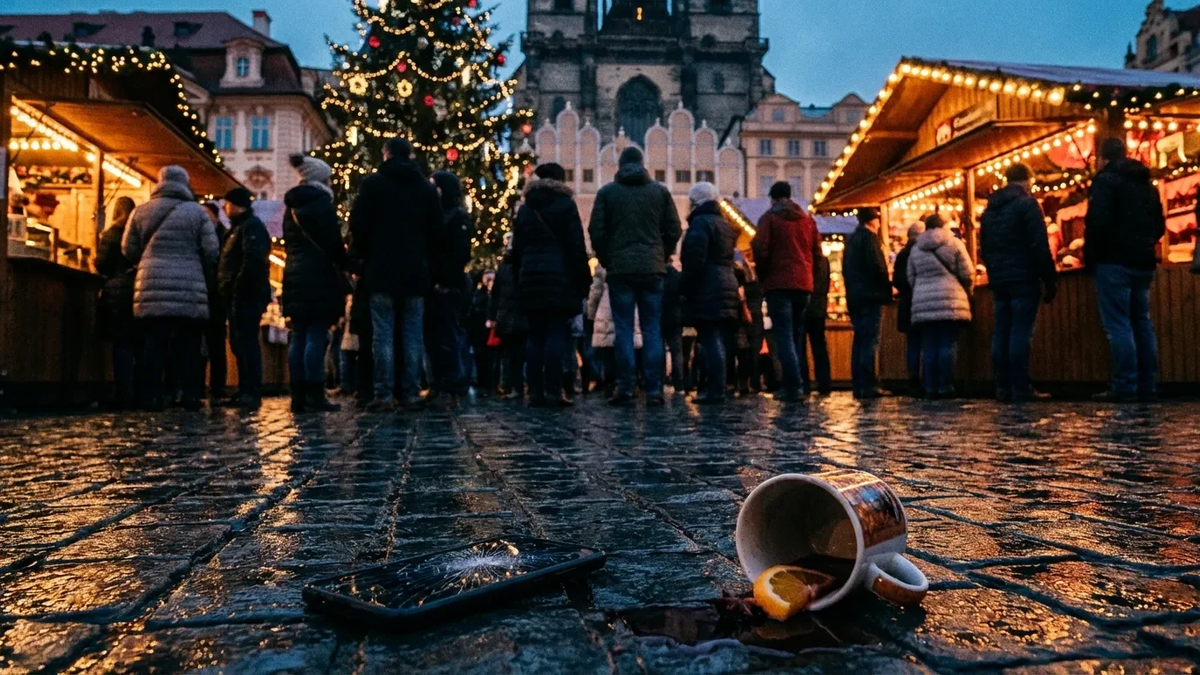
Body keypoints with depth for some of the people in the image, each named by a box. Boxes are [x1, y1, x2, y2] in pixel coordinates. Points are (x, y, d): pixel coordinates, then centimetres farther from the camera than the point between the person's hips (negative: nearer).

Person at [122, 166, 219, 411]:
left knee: (155, 343, 4)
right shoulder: (197, 212, 2)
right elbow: (212, 252, -1)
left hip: (152, 289, 2)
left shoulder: (140, 212, 9)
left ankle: (152, 396, 2)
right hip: (189, 290, -2)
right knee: (189, 345, 4)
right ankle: (191, 396, 4)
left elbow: (128, 250, 12)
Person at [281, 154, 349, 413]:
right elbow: (333, 242, -12)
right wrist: (347, 265, -1)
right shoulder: (321, 201, -6)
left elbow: (289, 243, 20)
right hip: (320, 278, -8)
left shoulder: (292, 205, 19)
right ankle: (314, 396, -10)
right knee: (316, 337, -9)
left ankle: (298, 396, 7)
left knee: (299, 338, 6)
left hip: (295, 277, 8)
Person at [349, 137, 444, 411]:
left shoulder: (373, 183, 1)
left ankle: (383, 394, -5)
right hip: (416, 272, 2)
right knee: (413, 334, 4)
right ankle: (412, 393, 3)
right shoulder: (427, 188, 9)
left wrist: (359, 259, 9)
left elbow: (358, 225, -2)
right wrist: (430, 262, 15)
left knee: (383, 334, -2)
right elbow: (438, 230, 9)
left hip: (381, 271, -2)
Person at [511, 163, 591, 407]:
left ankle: (536, 392, 3)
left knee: (536, 335, 5)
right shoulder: (565, 204, 1)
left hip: (532, 278, 4)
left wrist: (520, 277, 17)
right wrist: (584, 280, -3)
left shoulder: (524, 208, 16)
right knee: (556, 333, -6)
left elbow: (517, 248, 15)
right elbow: (577, 246, -5)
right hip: (560, 277, -4)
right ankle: (553, 392, -10)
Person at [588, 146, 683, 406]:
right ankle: (653, 390, 1)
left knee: (624, 330, 2)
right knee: (652, 330, 3)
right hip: (653, 269, 1)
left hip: (620, 269, -1)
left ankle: (625, 390, -1)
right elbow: (673, 230, 5)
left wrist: (607, 261, 12)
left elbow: (596, 232, 0)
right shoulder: (660, 191, 8)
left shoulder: (607, 192, 5)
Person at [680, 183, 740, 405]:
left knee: (711, 341, -10)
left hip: (707, 291, -9)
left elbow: (694, 261, -17)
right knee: (720, 341, 8)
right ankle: (718, 388, 10)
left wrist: (685, 288, -12)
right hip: (728, 287, 9)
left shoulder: (700, 223, -7)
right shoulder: (725, 224, 22)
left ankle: (715, 391, -12)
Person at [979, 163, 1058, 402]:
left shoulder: (989, 210, 17)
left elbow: (984, 249, 18)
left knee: (1001, 333, 5)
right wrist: (1050, 279, -8)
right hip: (1024, 279, -6)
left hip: (999, 281, 6)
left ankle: (1003, 387, 5)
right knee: (1021, 332, -8)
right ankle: (1021, 388, -9)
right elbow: (1040, 247, -11)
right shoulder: (1027, 203, -5)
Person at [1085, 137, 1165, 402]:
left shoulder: (1106, 180, -6)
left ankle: (1125, 386, -11)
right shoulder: (1147, 183, 19)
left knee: (1118, 325, -8)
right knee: (1142, 323, 9)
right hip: (1143, 263, 8)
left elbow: (1096, 222, -16)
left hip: (1114, 262, -8)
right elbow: (1160, 226, 21)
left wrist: (1089, 258, -7)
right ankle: (1147, 387, 10)